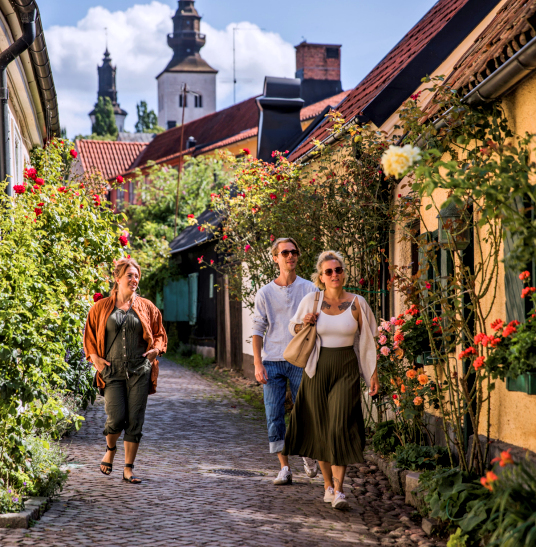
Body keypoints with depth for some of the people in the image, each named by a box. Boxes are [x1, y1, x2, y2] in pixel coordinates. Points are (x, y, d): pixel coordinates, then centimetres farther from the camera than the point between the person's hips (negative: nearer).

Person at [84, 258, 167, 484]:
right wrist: (94, 357, -1)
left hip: (139, 370, 1)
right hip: (112, 370, -1)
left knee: (135, 420, -2)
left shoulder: (146, 307, 9)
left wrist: (156, 349, -2)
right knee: (116, 418, -11)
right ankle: (110, 449, 24)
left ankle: (128, 469, 7)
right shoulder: (101, 307, 6)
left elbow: (159, 334, 18)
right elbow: (89, 335, 14)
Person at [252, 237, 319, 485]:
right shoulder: (264, 293, 8)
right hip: (272, 362, 1)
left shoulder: (309, 289, 6)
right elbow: (258, 330, 7)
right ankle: (284, 468, 5)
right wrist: (258, 364, -2)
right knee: (274, 417, -2)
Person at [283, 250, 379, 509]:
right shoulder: (311, 301, -1)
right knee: (320, 429, 7)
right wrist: (304, 324, -9)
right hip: (317, 369, 2)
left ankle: (338, 490, -11)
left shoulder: (357, 303, -2)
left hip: (346, 371, -1)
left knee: (340, 427, -12)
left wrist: (373, 374, 4)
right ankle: (328, 484, 22)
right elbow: (293, 326, 14)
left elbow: (367, 341, 5)